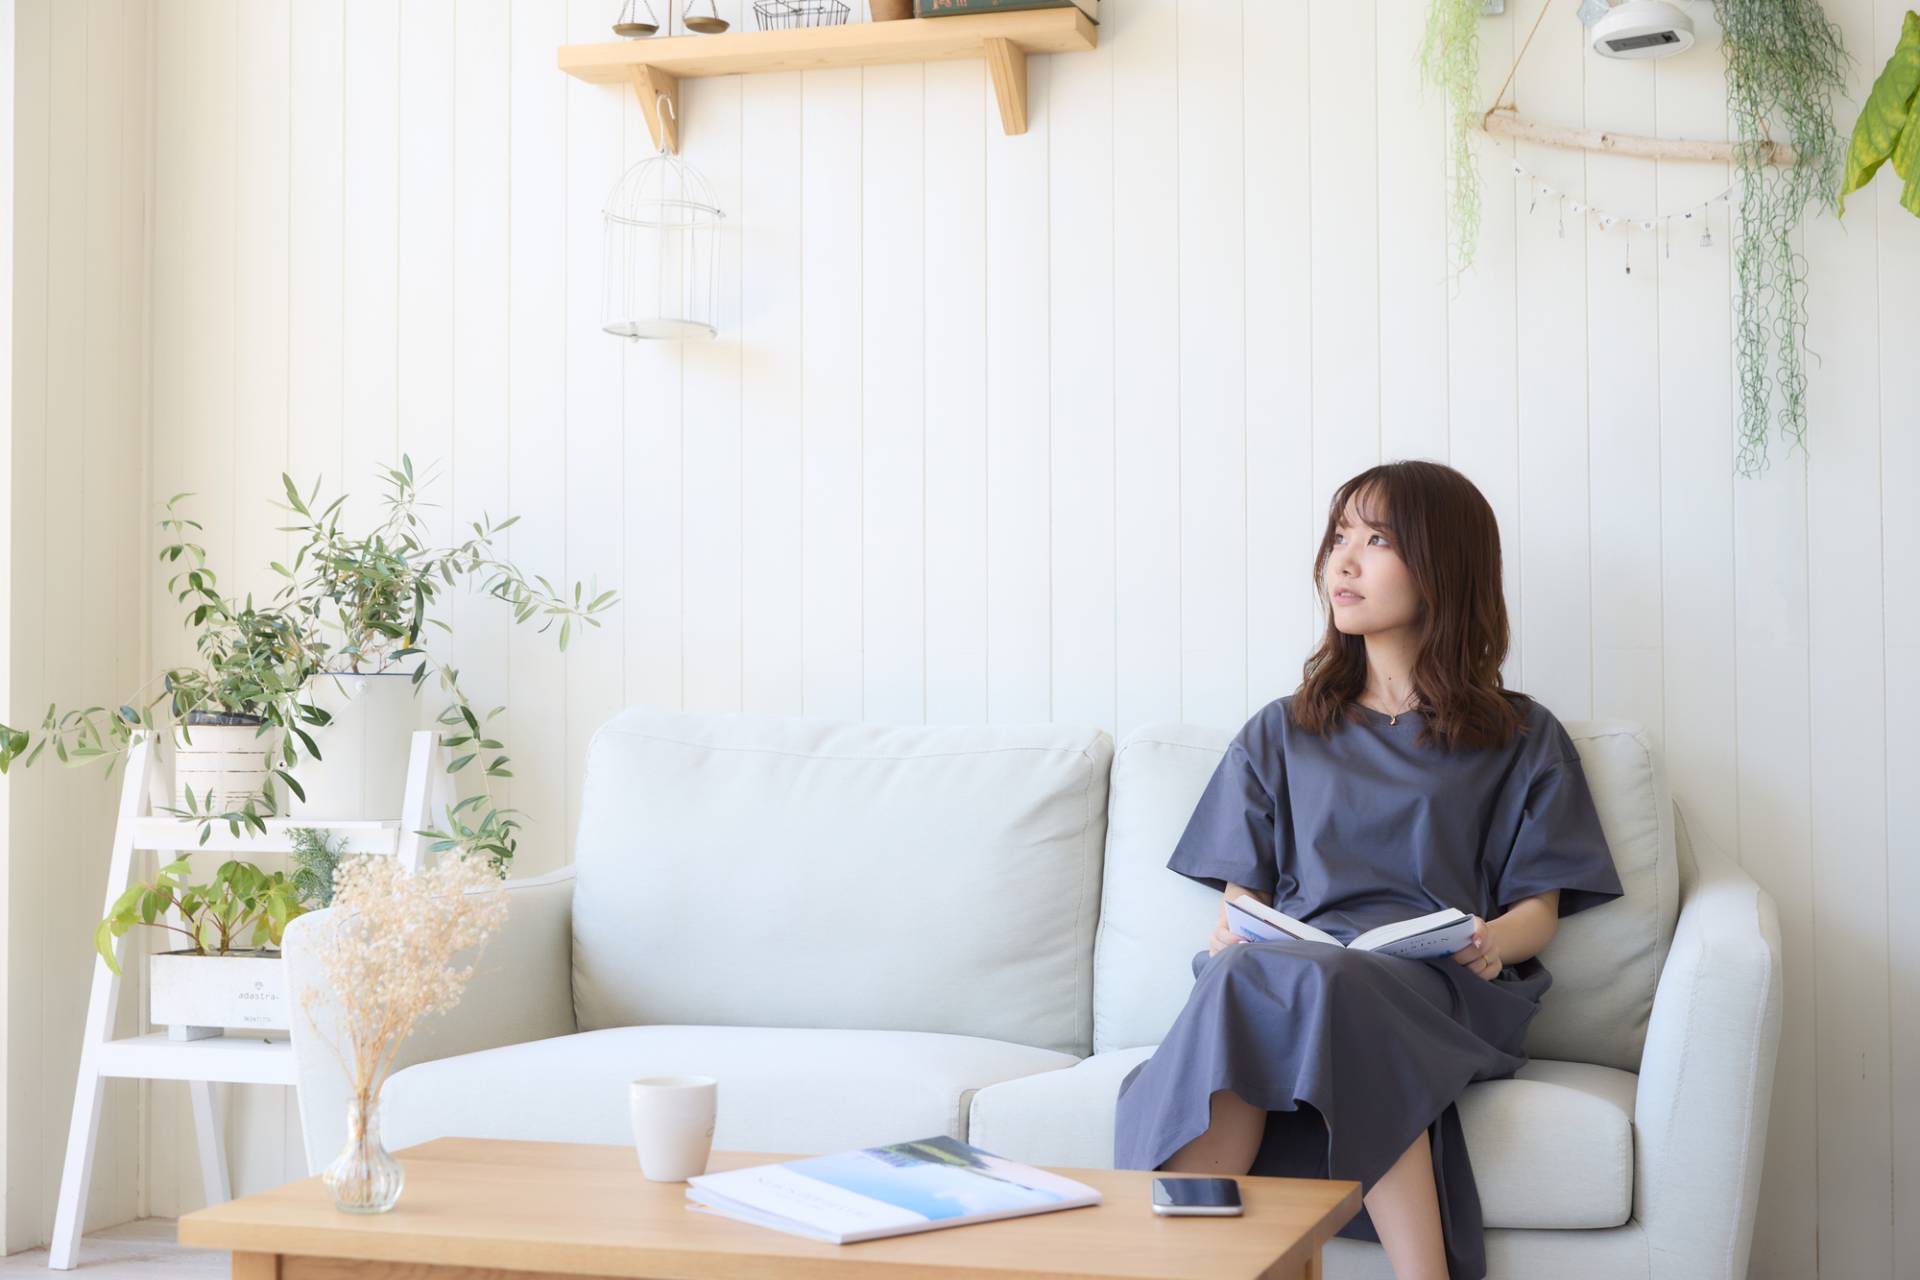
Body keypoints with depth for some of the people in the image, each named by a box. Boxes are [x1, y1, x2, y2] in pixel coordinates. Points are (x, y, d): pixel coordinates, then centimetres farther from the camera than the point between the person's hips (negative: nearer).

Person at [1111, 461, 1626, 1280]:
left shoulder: (1523, 741, 21)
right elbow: (1243, 894, 19)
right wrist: (1232, 935, -5)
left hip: (1441, 990, -2)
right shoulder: (1279, 735, 28)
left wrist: (1493, 943, -11)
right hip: (1285, 967, 2)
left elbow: (1540, 906, 12)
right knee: (1241, 967, -37)